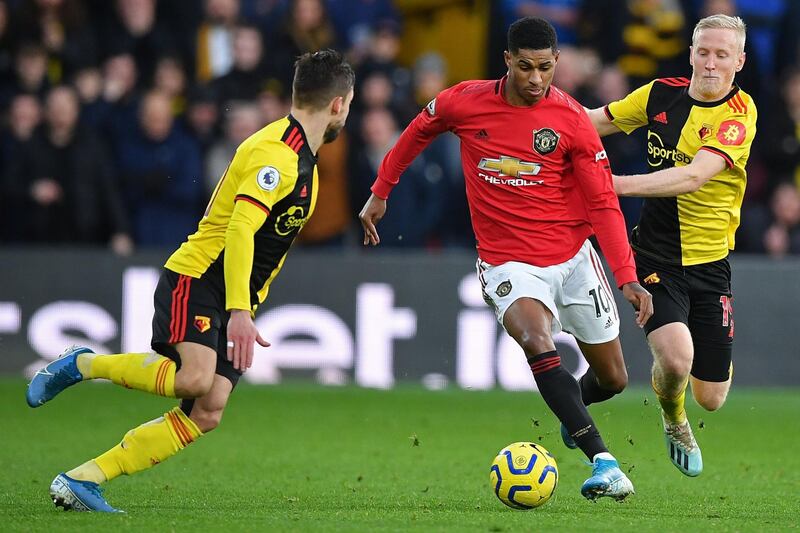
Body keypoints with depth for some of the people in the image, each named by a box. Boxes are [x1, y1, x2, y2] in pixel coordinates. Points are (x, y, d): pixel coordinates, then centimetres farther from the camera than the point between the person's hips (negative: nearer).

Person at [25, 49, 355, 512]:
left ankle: (82, 480, -7)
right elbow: (240, 228, -26)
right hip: (196, 279, -9)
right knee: (194, 378, -32)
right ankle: (83, 364, -8)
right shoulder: (276, 152, -14)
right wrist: (239, 312, -34)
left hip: (231, 302, 9)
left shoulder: (304, 160, 18)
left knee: (206, 413, -8)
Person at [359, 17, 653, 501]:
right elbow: (418, 131, 14)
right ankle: (601, 461, -35)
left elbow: (604, 203, -8)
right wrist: (380, 193, 18)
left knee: (613, 379, 10)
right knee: (538, 345, -31)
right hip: (509, 262, -2)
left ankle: (573, 407, 47)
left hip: (573, 258, 2)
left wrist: (628, 278, -17)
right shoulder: (463, 103, -9)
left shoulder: (572, 119, -9)